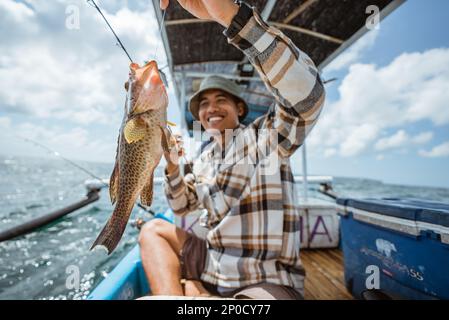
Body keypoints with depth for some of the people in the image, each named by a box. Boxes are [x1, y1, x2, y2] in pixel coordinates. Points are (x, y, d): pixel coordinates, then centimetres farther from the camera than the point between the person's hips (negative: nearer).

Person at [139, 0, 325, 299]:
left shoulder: (264, 135, -10)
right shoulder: (204, 160, 10)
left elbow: (307, 95, -30)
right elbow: (182, 206, 17)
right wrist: (172, 166, -2)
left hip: (268, 281, -7)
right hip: (213, 266, 7)